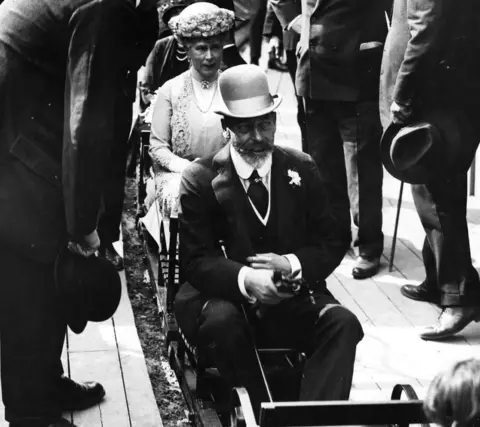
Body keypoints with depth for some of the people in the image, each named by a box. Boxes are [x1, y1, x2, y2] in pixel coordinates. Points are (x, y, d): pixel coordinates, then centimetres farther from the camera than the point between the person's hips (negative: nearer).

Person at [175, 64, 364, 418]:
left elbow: (334, 241, 7)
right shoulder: (201, 179, -2)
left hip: (294, 298, 2)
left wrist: (293, 264, -14)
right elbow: (196, 259, -8)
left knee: (344, 323, -26)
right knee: (220, 323, -35)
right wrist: (244, 279, -28)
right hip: (228, 295, -2)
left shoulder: (301, 170, 6)